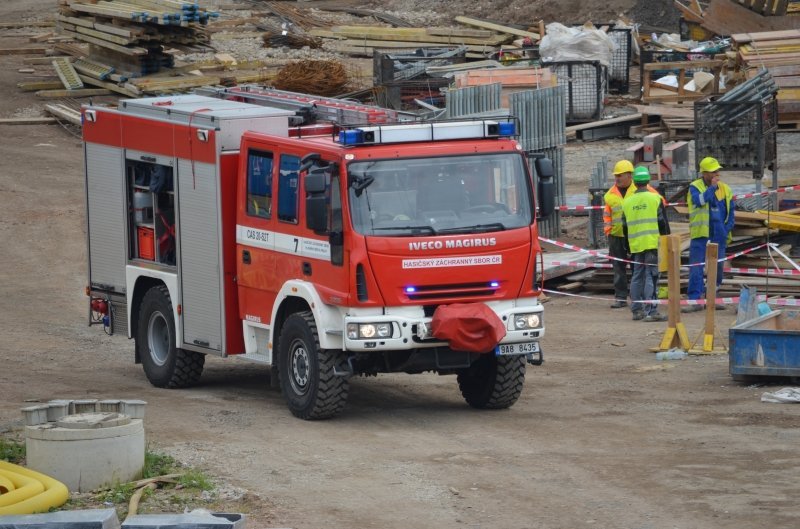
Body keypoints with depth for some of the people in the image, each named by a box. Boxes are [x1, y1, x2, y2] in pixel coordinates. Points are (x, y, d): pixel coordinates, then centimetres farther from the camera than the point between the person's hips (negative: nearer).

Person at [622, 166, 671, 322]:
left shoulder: (627, 202, 9)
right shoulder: (655, 199, -4)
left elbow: (625, 226, 15)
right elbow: (663, 223, -4)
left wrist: (628, 245, 24)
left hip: (635, 245, 4)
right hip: (651, 243, -4)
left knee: (637, 276, 14)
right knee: (651, 277, -7)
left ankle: (637, 309, 18)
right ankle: (650, 311, -13)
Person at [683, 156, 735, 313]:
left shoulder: (724, 189, 9)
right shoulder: (695, 187, -2)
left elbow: (730, 211, 15)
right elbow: (699, 200, -22)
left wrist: (728, 228, 3)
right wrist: (712, 187, -15)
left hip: (719, 235, 4)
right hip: (700, 234, -4)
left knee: (717, 267, 8)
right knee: (696, 266, -9)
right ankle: (695, 299, -9)